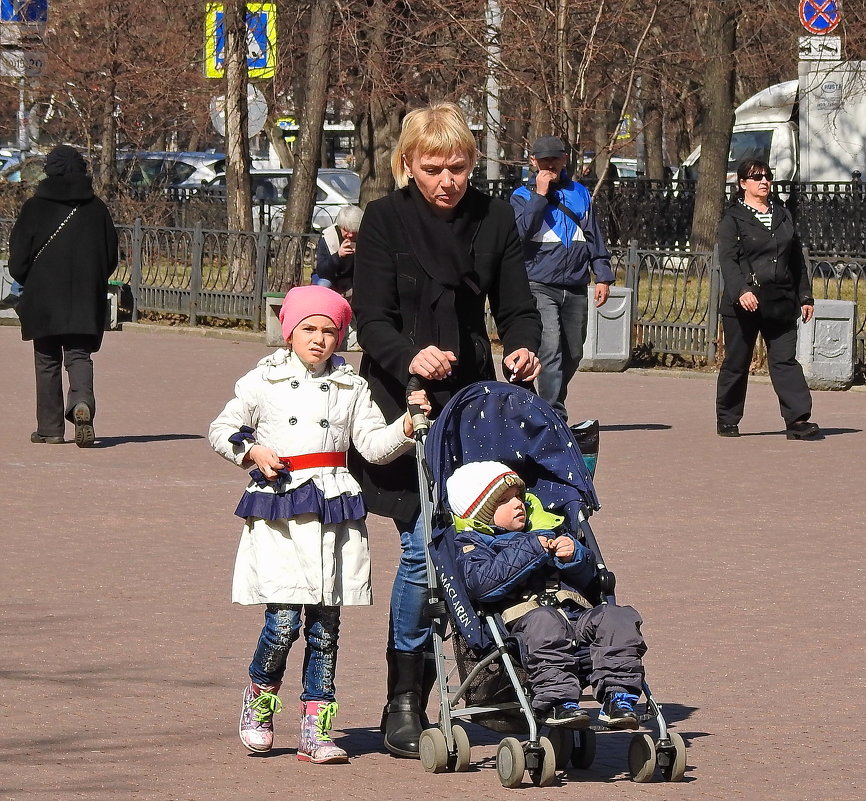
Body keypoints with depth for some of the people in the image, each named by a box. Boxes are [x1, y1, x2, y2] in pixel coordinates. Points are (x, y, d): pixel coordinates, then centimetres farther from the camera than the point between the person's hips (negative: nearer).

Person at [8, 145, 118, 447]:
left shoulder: (34, 207, -4)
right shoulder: (96, 209, 2)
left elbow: (18, 257, -3)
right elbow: (111, 255, 7)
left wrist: (28, 284, 15)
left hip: (43, 297, -1)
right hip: (86, 298, 1)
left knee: (47, 361, 8)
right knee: (79, 355, 3)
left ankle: (50, 427, 8)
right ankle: (82, 402, -26)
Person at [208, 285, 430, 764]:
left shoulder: (351, 387, 11)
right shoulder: (263, 381, 4)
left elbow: (374, 445, 6)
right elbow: (221, 431, 12)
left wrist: (408, 424, -11)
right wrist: (253, 452, -6)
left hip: (335, 507, 3)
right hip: (279, 510, -3)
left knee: (325, 626, 2)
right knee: (284, 620, -12)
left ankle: (316, 729, 7)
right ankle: (258, 699, 15)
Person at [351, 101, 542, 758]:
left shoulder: (494, 219, 9)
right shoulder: (386, 221, -1)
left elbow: (516, 307, 10)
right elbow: (372, 318, -8)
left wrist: (524, 348, -12)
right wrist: (410, 356, -29)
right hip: (406, 404, -3)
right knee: (423, 546, -9)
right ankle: (404, 704, 0)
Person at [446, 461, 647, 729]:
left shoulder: (547, 530, 31)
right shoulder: (470, 545, 14)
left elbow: (588, 576, 26)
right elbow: (482, 584, -9)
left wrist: (574, 555, 2)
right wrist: (530, 551, -8)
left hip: (576, 612, 6)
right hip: (522, 615, -5)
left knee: (619, 618, -22)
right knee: (544, 622, -40)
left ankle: (618, 697, -31)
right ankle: (557, 700, -47)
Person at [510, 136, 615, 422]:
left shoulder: (580, 193, 17)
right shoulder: (522, 196, 6)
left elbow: (594, 236, 20)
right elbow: (521, 232, -12)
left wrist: (602, 276, 13)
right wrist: (540, 195, -11)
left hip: (576, 289, 5)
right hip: (540, 286, -5)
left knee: (572, 355, 9)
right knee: (550, 350, -20)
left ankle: (553, 404, 25)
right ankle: (555, 417, -25)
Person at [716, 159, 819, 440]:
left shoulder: (782, 215, 16)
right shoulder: (733, 218, -1)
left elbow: (797, 259, 19)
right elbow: (728, 259, -12)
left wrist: (805, 296, 14)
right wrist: (741, 291, -27)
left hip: (780, 301, 4)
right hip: (743, 302, -4)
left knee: (785, 359, -4)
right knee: (737, 362, 4)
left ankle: (798, 420, -12)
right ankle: (727, 421, 16)